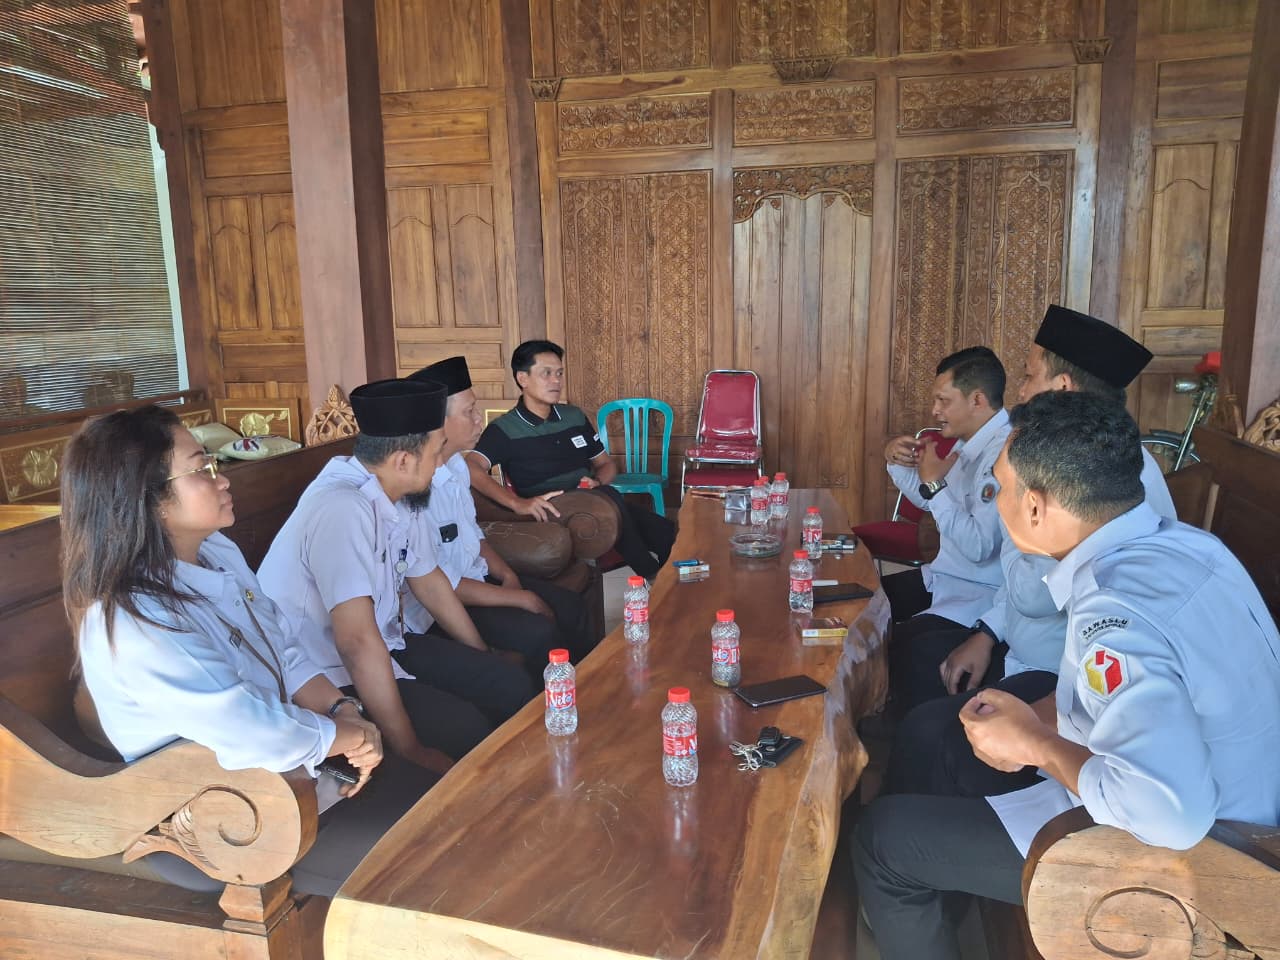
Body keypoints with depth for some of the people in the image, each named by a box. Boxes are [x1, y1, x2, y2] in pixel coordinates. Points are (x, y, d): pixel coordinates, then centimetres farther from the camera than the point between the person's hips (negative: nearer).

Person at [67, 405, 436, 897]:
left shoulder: (217, 552, -2)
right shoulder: (135, 624, -31)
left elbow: (286, 654, 3)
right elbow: (257, 734, -31)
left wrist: (343, 711, -13)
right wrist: (350, 735, -15)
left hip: (286, 764, 8)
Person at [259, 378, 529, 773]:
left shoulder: (389, 498, 0)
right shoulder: (343, 509, -29)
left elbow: (429, 581, 14)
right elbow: (357, 641, -33)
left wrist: (485, 660, 18)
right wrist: (410, 749, -26)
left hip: (385, 646, 9)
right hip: (327, 676, -9)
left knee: (510, 683, 2)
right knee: (466, 730, -21)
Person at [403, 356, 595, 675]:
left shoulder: (456, 464, 3)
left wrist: (508, 576, -1)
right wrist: (520, 598, -17)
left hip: (474, 578, 9)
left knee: (569, 607, 2)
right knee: (539, 632, -22)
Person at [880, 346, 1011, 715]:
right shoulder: (969, 442, 7)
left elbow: (978, 547, -29)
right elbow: (926, 500, 23)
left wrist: (935, 483, -23)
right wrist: (897, 461, 4)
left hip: (978, 597, -10)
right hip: (942, 578, 10)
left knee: (900, 649, -26)